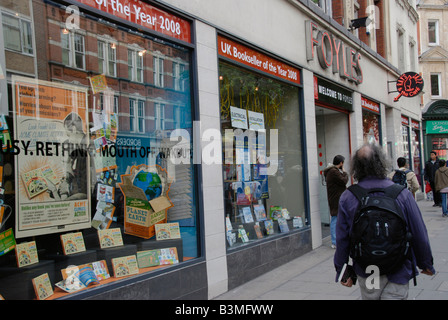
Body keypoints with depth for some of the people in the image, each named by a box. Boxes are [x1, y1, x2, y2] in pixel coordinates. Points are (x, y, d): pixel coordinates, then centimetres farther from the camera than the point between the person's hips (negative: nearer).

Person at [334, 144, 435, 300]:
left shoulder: (347, 197, -9)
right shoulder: (402, 194, -10)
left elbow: (342, 240, -6)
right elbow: (419, 234, -4)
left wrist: (342, 271, 6)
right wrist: (426, 264, 12)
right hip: (398, 272, -1)